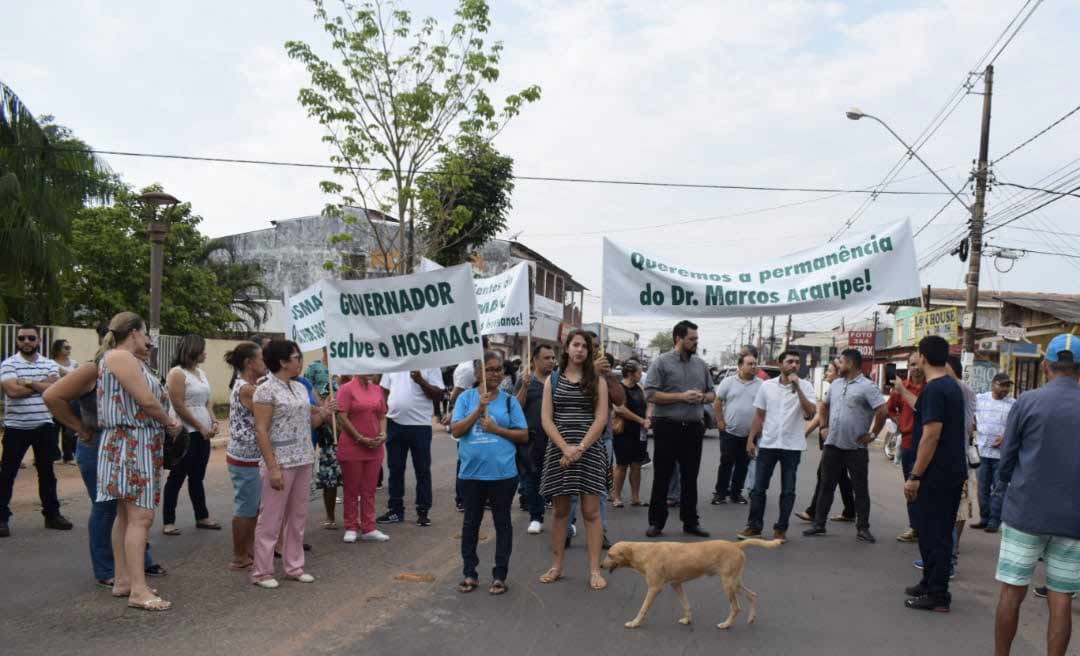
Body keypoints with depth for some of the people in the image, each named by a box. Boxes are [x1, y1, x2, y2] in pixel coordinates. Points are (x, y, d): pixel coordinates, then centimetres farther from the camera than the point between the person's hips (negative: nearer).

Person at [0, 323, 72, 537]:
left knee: (47, 471, 12)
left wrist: (29, 383, -16)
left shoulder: (50, 364, 6)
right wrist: (43, 385, -11)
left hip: (44, 426, 3)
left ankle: (52, 514, 22)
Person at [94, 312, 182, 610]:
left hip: (137, 445, 11)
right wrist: (170, 423, -3)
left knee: (126, 515, 14)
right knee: (140, 517, -11)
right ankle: (138, 591, -9)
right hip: (132, 444, -11)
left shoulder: (127, 358, 18)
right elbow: (146, 401, -17)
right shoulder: (120, 356, -13)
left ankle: (122, 580, 22)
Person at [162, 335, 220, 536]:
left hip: (203, 433, 8)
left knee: (197, 477, 14)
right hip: (186, 433, -8)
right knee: (177, 478, 0)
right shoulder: (177, 373, -12)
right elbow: (179, 406, -16)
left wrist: (213, 422, 1)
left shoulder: (201, 372, 12)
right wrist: (201, 427, -14)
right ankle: (168, 521, 9)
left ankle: (202, 517, 21)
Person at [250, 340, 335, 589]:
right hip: (280, 462, -7)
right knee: (271, 518, 1)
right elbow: (261, 431, -14)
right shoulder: (266, 390, -11)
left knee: (298, 517, 12)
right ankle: (261, 571, 11)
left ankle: (294, 566, 23)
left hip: (304, 461, 7)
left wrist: (322, 414, -2)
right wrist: (273, 468, -19)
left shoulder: (300, 388, 11)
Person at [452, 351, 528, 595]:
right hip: (472, 472, 1)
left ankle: (500, 575, 20)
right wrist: (480, 408, -14)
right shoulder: (466, 397, 2)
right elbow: (456, 430, -6)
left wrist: (496, 428, -12)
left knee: (502, 523, 8)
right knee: (471, 522, 12)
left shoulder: (509, 400, 1)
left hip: (503, 473, -1)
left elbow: (524, 435, 1)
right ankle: (469, 574, 26)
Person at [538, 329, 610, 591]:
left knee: (591, 511, -1)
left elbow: (601, 418, -4)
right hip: (559, 450, 1)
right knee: (560, 511, 9)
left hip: (589, 449, -1)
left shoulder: (597, 380, 4)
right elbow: (546, 419, 1)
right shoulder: (552, 380, 7)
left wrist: (580, 448, -13)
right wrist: (565, 448, -12)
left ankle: (594, 570, 4)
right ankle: (556, 566, 18)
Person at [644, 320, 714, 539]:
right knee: (662, 478, 3)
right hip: (668, 427, -4)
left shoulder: (701, 364, 11)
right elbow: (651, 394, -12)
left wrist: (703, 397, -6)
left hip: (694, 428, 4)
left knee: (690, 478, 12)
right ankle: (656, 522, 12)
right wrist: (681, 396, -17)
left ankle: (690, 521, 22)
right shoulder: (662, 362, -4)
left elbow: (712, 393, 17)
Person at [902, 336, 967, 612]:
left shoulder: (934, 389, -18)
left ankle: (937, 595, 3)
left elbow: (931, 435, -23)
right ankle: (930, 583, 27)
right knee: (934, 530, 17)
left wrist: (915, 476, -21)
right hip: (953, 471, 10)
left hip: (937, 474, -10)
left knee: (933, 532, -3)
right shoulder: (952, 385, 12)